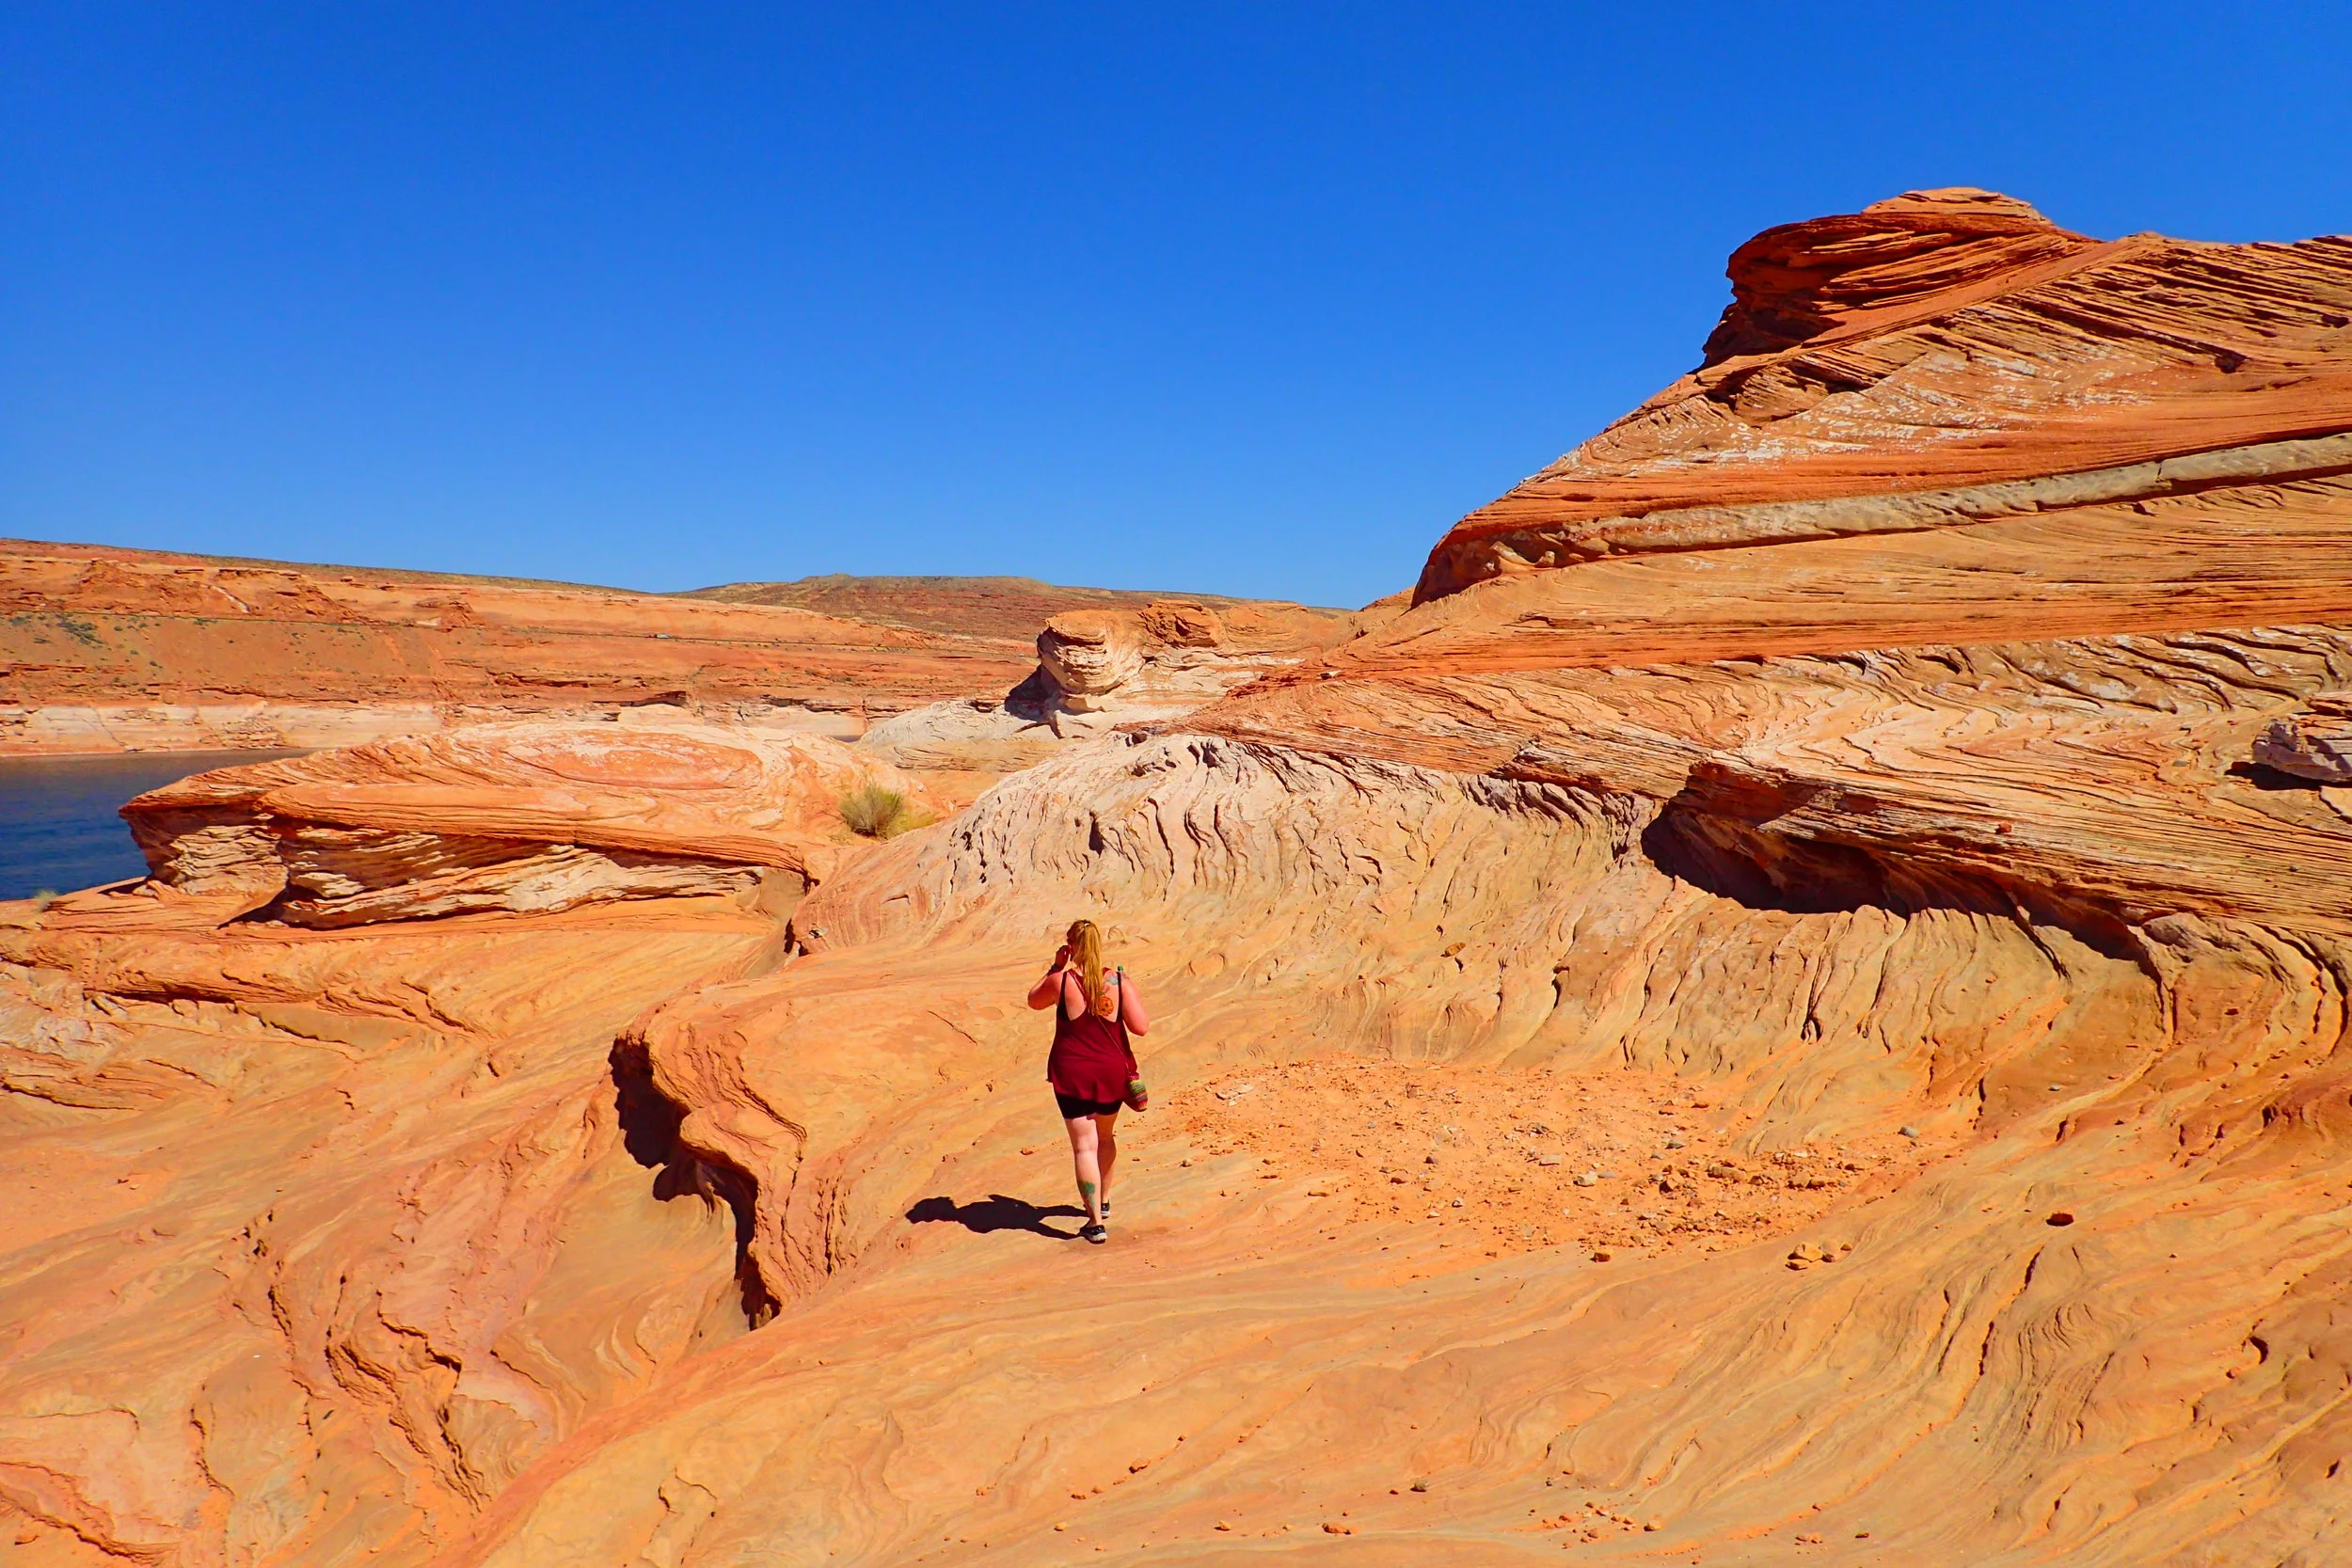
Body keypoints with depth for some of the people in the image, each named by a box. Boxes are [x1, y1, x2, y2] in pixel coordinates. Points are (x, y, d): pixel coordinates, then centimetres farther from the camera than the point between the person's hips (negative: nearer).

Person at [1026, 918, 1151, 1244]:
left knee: (1084, 1146, 0)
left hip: (1071, 1073, -3)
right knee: (1107, 1135, 25)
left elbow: (1033, 1001, 7)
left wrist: (1055, 968, 12)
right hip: (1112, 1071, 3)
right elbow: (1141, 1027, -12)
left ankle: (1096, 1223, -3)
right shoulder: (1119, 981, -9)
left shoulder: (1060, 981, -12)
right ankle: (1103, 1202, 41)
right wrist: (1129, 990, 2)